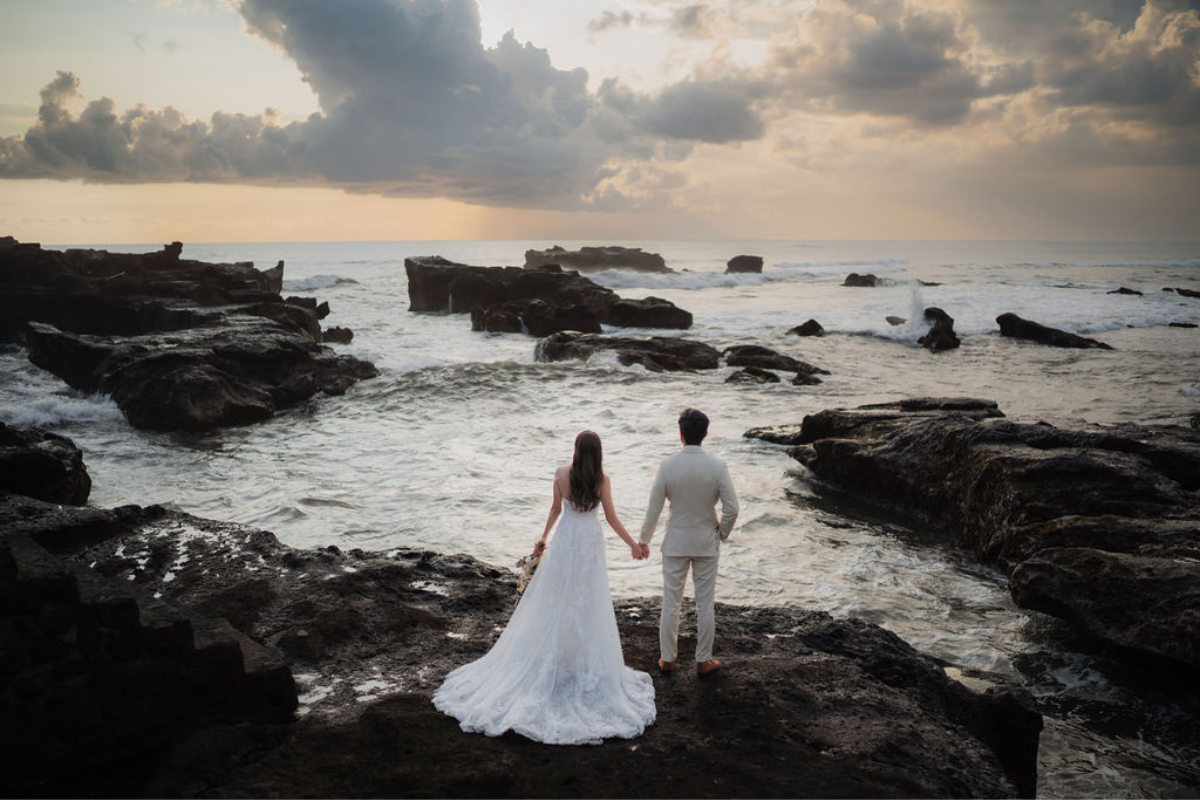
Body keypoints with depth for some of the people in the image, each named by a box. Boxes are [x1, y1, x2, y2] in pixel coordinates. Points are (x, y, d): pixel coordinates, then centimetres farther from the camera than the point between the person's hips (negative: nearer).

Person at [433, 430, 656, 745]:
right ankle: (585, 660, 14)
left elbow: (555, 508, 4)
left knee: (556, 601, 13)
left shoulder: (561, 474, -7)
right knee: (588, 605, 7)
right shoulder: (602, 480, -12)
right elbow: (611, 517, -8)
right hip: (590, 545, -2)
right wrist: (633, 544, 4)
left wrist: (544, 536, 20)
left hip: (565, 542, 2)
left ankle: (554, 658, 20)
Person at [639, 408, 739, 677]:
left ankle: (668, 658, 24)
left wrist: (644, 540, 6)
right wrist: (722, 534, 6)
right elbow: (731, 508, -13)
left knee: (671, 603, 12)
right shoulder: (718, 467, -14)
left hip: (675, 543, 0)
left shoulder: (667, 466, -13)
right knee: (705, 604, 12)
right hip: (706, 544, 0)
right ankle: (703, 660, 23)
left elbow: (653, 508, -8)